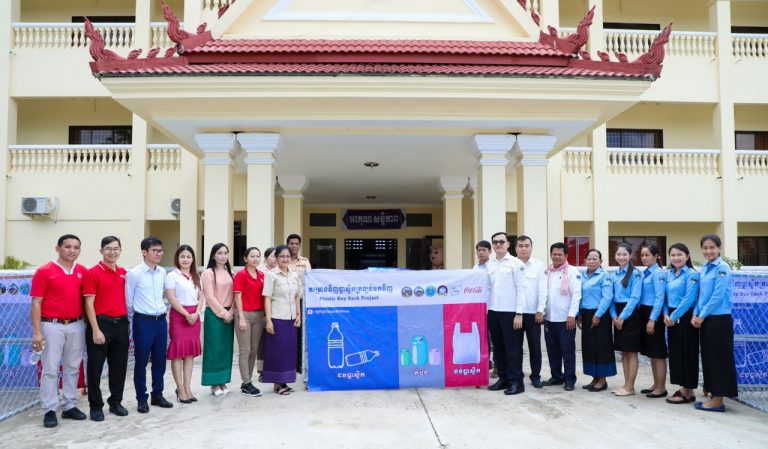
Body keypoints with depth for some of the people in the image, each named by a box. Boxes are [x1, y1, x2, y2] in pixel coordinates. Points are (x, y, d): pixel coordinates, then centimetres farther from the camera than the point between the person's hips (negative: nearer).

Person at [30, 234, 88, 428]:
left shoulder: (83, 271, 5)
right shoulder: (44, 271, -5)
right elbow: (36, 303, -6)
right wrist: (37, 332, -11)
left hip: (76, 325, 4)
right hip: (52, 325, -4)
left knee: (73, 367, 11)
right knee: (50, 369, 0)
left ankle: (69, 406, 21)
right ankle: (49, 410, 9)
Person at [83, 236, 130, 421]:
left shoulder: (124, 273, 10)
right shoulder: (93, 273, -6)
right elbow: (89, 303, -9)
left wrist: (127, 322, 11)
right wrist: (96, 330, -14)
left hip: (121, 324, 5)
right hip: (101, 323, -5)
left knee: (119, 366, 12)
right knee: (95, 367, 4)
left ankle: (116, 402, 25)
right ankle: (96, 406, 16)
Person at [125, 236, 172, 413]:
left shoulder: (162, 272, 6)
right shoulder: (134, 274, -10)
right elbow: (129, 301, -3)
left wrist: (162, 310, 15)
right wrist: (134, 319, 3)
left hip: (161, 321, 5)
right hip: (143, 322, -5)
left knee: (160, 360, 12)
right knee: (141, 362, 5)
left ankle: (157, 395, 27)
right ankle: (141, 399, 18)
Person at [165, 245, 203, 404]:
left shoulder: (196, 277, 14)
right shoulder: (172, 276, -3)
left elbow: (200, 298, 11)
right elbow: (171, 298, -10)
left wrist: (196, 313, -6)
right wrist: (186, 314, -13)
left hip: (194, 316, 5)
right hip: (178, 315, -5)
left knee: (190, 352, 6)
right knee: (178, 352, -3)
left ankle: (187, 388, 12)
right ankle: (181, 390, 4)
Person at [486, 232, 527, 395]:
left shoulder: (516, 263, -4)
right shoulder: (489, 265, 10)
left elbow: (521, 289, -7)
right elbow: (487, 288, 12)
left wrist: (519, 313, -11)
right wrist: (486, 309, 6)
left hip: (510, 311, -5)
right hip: (493, 311, 5)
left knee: (513, 347, 0)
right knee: (498, 347, 10)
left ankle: (516, 381, 8)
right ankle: (503, 378, 21)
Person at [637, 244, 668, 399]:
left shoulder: (658, 273, -12)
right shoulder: (645, 273, 12)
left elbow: (660, 298, -16)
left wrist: (652, 319, -19)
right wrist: (642, 315, 10)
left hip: (654, 314, -8)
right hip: (644, 313, 9)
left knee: (658, 352, 0)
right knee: (651, 352, 15)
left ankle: (661, 388, 8)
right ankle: (656, 384, 24)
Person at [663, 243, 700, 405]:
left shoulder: (691, 274, -10)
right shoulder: (669, 275, 12)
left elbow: (689, 299, -17)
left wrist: (674, 316, -15)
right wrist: (666, 314, -2)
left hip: (685, 318, -7)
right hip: (672, 318, 7)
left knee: (686, 353, -1)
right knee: (675, 352, 11)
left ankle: (688, 392, 8)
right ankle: (684, 388, 22)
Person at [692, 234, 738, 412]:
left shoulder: (722, 269, -12)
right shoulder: (704, 268, 11)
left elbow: (717, 296, -17)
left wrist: (702, 316, -12)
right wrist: (696, 315, 3)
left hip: (719, 320, -8)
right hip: (705, 320, 8)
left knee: (719, 358, -1)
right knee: (708, 358, 12)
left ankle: (718, 400, 6)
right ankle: (712, 394, 21)